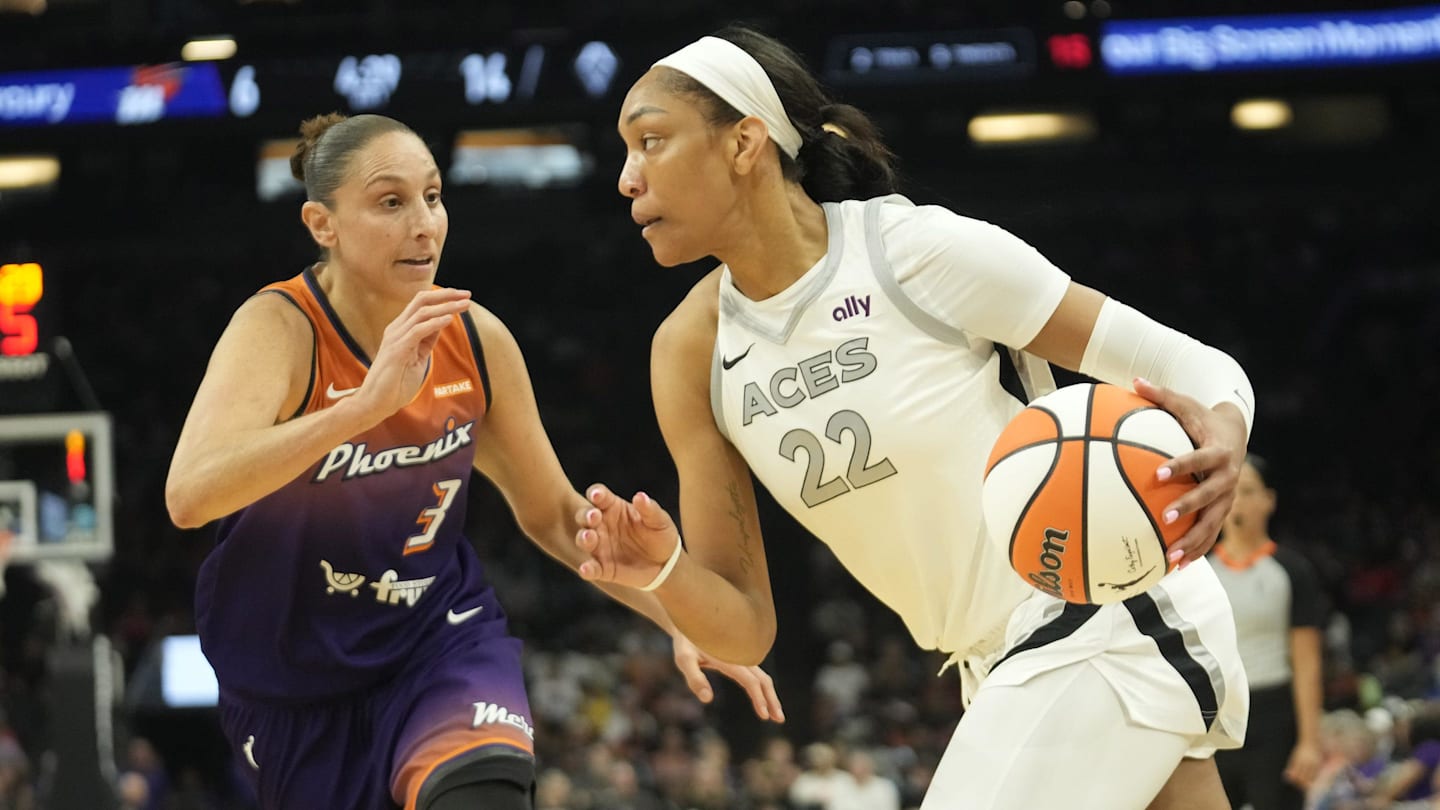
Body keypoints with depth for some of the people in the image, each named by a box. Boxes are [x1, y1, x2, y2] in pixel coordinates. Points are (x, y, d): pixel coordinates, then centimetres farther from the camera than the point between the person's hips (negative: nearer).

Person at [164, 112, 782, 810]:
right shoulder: (280, 328, -20)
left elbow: (552, 514, 10)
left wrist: (681, 621, -1)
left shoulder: (476, 339, -7)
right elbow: (189, 495, -39)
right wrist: (368, 404, -48)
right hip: (297, 689, -1)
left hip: (442, 642, 2)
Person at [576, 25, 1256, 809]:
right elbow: (745, 628, 1)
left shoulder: (921, 251, -17)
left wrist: (1220, 438, -35)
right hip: (1004, 668, 7)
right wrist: (662, 572, -22)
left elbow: (1196, 368, -12)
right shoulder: (691, 351, 0)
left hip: (1112, 623, -7)